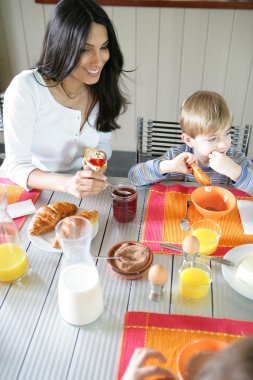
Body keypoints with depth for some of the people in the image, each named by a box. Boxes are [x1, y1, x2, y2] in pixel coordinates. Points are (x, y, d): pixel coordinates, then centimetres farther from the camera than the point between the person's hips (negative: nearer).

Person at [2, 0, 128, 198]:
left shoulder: (103, 87, -7)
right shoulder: (25, 88, -20)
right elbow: (16, 165, -20)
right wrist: (67, 183, -37)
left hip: (86, 192, 2)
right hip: (28, 189, -2)